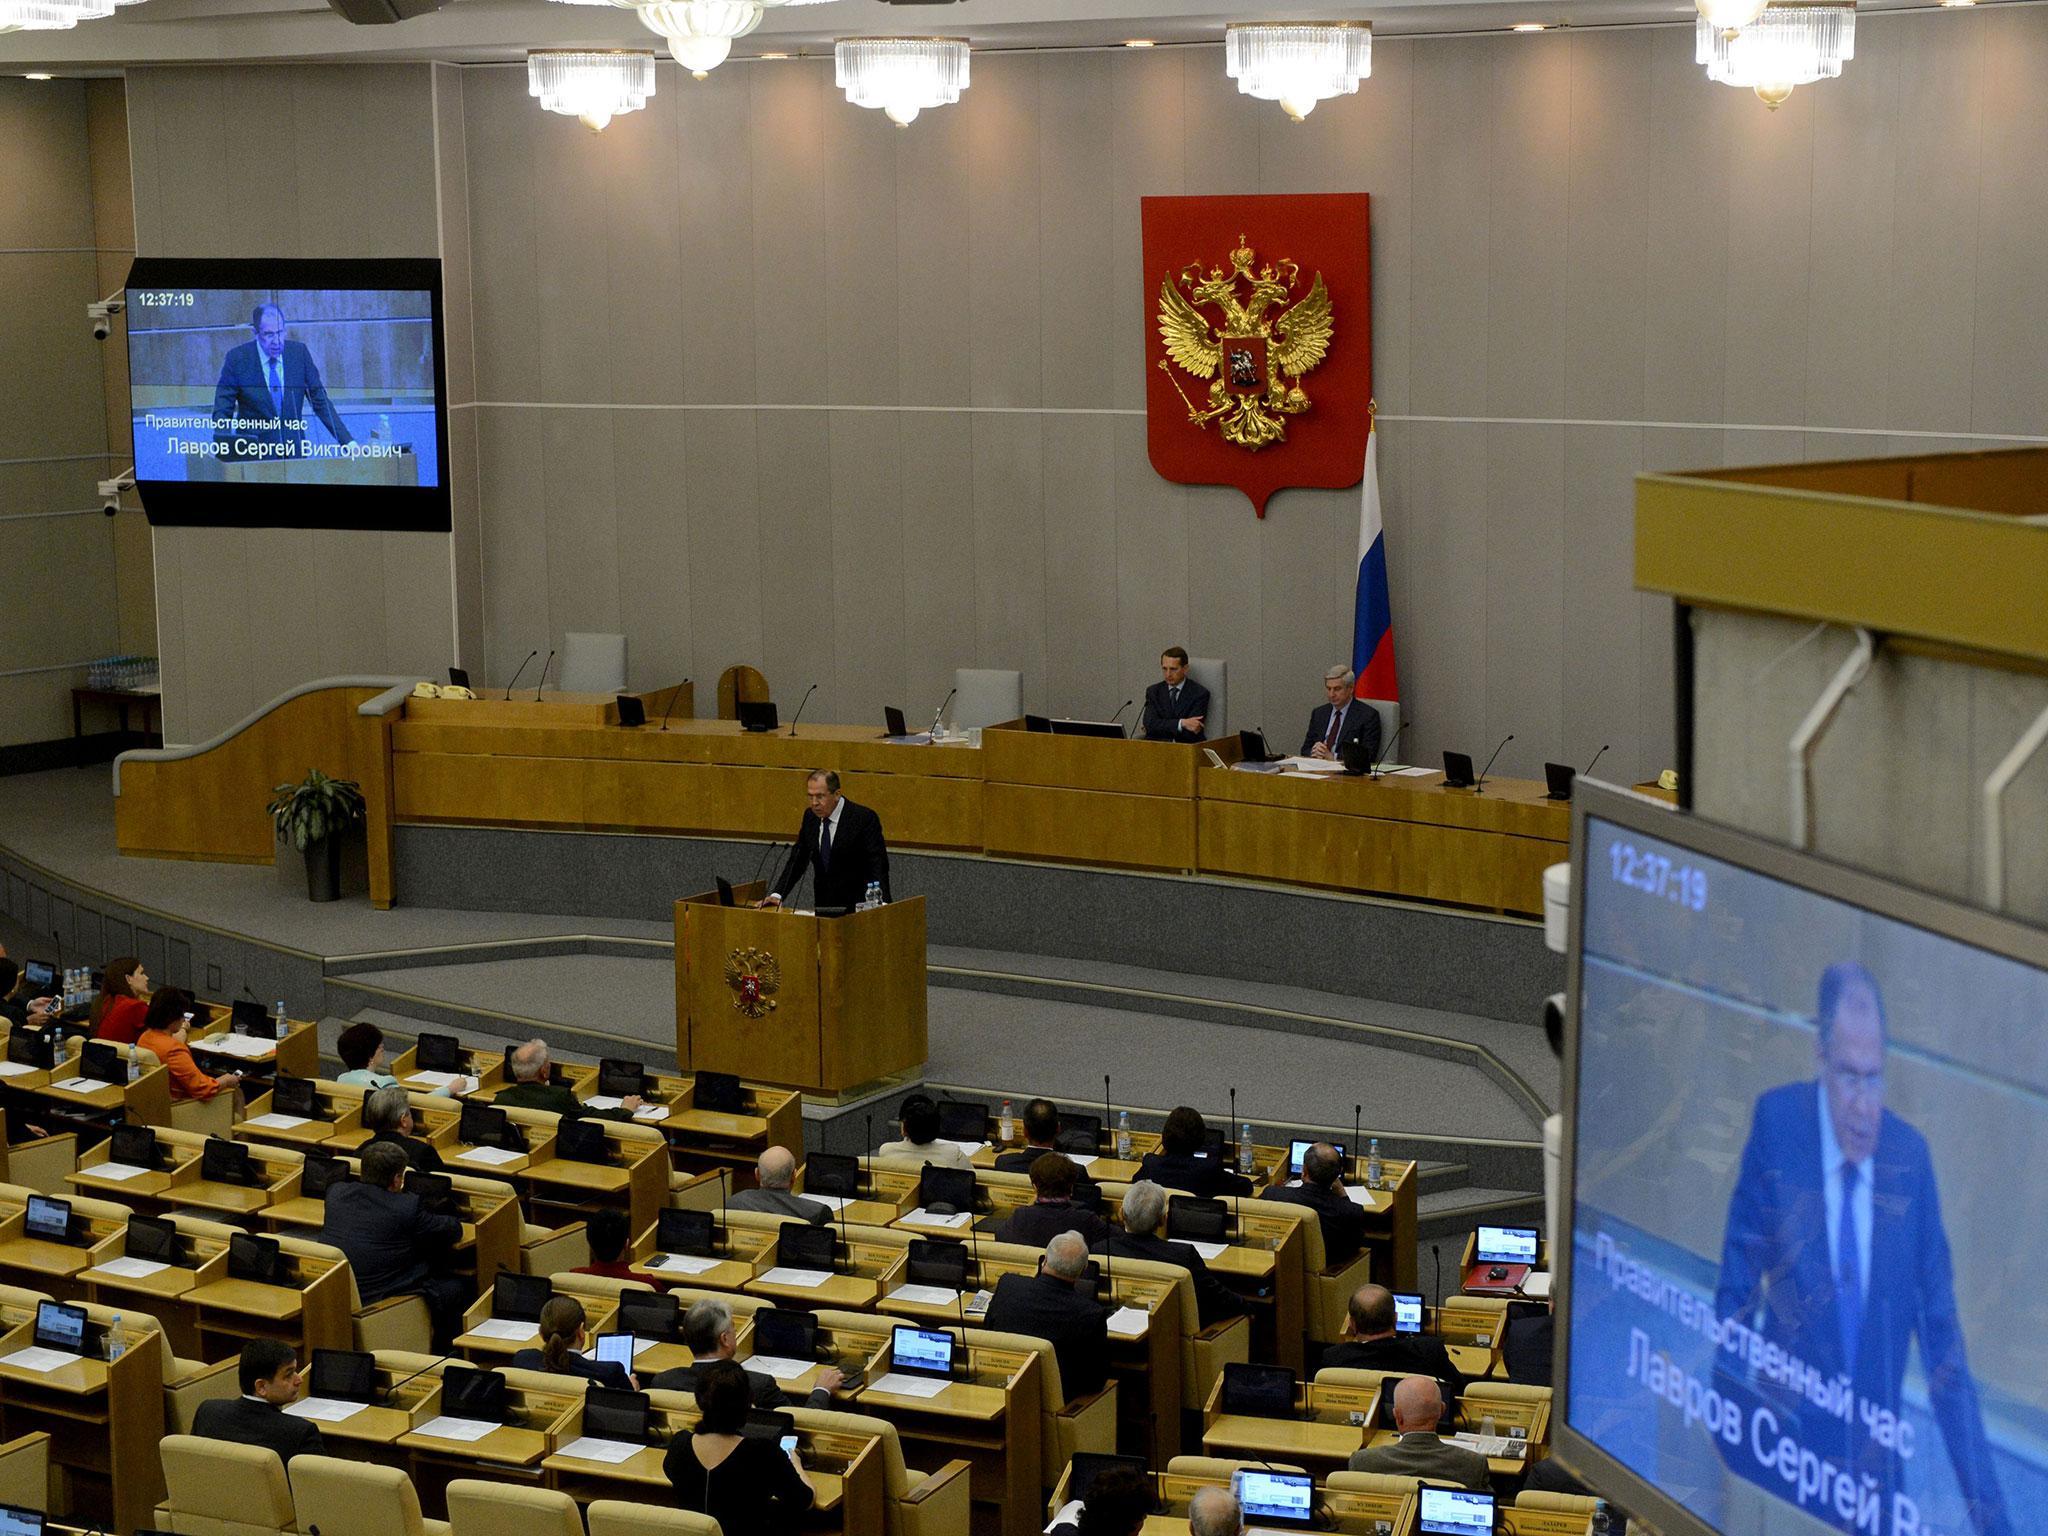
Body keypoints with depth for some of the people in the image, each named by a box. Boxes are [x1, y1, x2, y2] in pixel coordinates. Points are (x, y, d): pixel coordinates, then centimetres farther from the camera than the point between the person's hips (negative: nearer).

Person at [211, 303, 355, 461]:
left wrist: (348, 441, 0)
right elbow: (222, 411, 0)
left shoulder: (299, 352, 2)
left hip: (294, 451, 2)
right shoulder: (238, 358, -4)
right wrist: (224, 448, -18)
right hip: (254, 452, -2)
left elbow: (321, 402, 8)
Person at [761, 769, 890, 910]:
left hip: (857, 906, -5)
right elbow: (797, 861, 11)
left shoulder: (864, 818, -11)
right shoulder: (810, 816, 7)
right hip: (823, 906, 5)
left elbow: (878, 865, -17)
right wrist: (777, 895, -3)